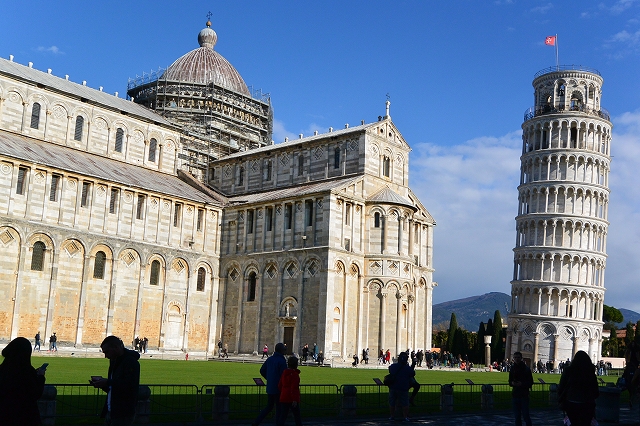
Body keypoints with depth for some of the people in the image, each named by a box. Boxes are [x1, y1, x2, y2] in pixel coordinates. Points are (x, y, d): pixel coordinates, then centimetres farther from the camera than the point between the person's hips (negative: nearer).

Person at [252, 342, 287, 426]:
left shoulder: (269, 359, 7)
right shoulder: (282, 361, -16)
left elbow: (262, 371, 13)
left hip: (269, 387, 7)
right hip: (278, 388, -7)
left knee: (269, 407, 17)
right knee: (279, 408, 5)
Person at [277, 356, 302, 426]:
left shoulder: (284, 373, 9)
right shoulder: (295, 374, -14)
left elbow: (279, 386, 14)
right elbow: (294, 388, -20)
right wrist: (295, 399, -20)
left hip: (283, 398, 6)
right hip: (292, 399, -6)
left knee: (283, 415, 5)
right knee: (297, 415, 10)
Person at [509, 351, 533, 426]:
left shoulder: (526, 369, -4)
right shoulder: (512, 368, 9)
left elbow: (530, 383, -3)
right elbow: (510, 382, 16)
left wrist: (522, 384, -18)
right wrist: (512, 383, -7)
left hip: (524, 395, -4)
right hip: (515, 394, 4)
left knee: (525, 415, -7)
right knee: (517, 416, 9)